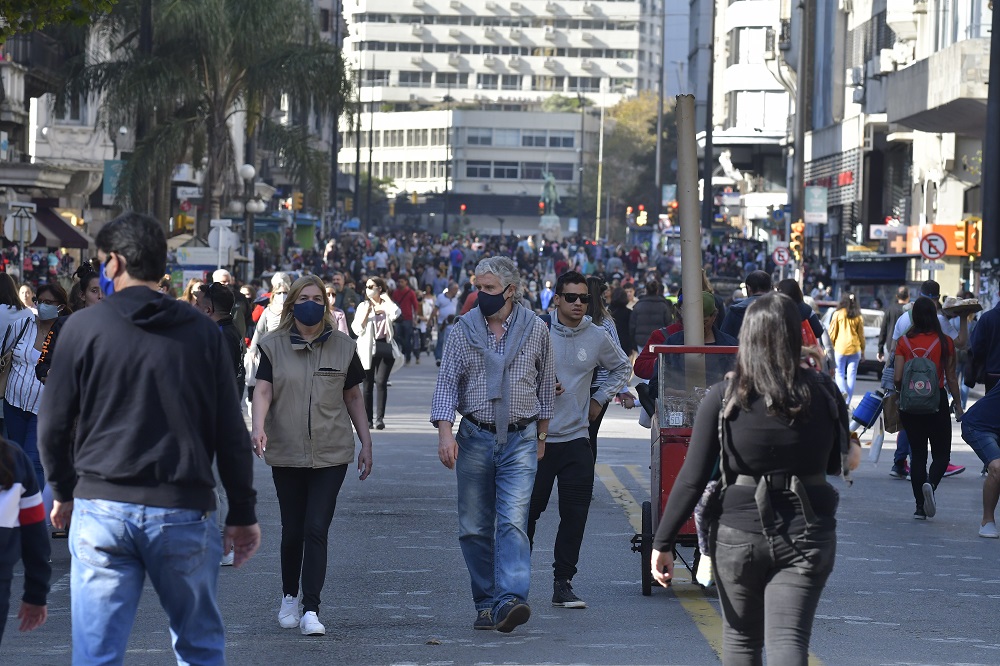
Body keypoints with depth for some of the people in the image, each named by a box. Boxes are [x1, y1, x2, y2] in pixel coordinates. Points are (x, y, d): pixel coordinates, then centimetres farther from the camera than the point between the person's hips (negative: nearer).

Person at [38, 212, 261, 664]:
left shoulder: (84, 327, -2)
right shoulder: (202, 333, 2)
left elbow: (53, 424, 2)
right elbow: (231, 434, 3)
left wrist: (63, 493, 17)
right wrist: (243, 513, 11)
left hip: (101, 510, -1)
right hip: (184, 511, 1)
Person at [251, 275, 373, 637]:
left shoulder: (343, 347, 5)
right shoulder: (273, 346, 2)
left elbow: (353, 397, 12)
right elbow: (262, 390, -9)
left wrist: (366, 443, 10)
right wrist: (259, 427, -27)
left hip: (331, 455, -1)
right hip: (287, 454, 1)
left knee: (317, 530, -10)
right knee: (292, 531, 9)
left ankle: (311, 611, -11)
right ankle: (289, 596, 32)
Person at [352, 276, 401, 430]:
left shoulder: (387, 306, 8)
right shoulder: (363, 306, 8)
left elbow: (396, 314, -17)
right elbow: (357, 330, 0)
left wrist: (387, 298, -6)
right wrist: (366, 313, -9)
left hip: (385, 348, -1)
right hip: (368, 349, 1)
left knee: (381, 382, -9)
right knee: (368, 384, 3)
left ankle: (380, 418, -7)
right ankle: (368, 419, 8)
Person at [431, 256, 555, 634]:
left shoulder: (535, 330, 3)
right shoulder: (464, 330, 3)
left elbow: (546, 385, 13)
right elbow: (447, 382, 0)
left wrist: (541, 436, 16)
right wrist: (445, 431, -14)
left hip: (520, 440, -2)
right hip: (474, 437, 2)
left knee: (513, 521, -16)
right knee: (474, 527, 4)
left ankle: (510, 600, -26)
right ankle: (486, 602, 14)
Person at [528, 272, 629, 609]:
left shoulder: (598, 337, 5)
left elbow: (621, 368, 25)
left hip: (577, 438, 2)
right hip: (536, 437, -2)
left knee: (575, 515, 0)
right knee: (527, 511, 1)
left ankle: (563, 584, 7)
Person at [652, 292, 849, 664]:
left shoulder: (723, 397, -7)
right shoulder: (823, 393, -2)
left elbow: (692, 478, -8)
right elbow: (837, 464, 10)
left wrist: (662, 543, -3)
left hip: (739, 532, 0)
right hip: (807, 532, 0)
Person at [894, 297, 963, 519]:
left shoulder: (904, 342, -2)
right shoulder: (944, 342, -5)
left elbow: (897, 378, -6)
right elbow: (951, 378, -1)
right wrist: (958, 404, 11)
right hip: (937, 403, -2)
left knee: (917, 453, 10)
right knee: (941, 453, 8)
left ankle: (920, 507, 9)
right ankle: (931, 484, -23)